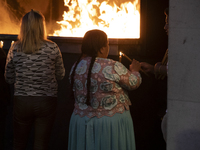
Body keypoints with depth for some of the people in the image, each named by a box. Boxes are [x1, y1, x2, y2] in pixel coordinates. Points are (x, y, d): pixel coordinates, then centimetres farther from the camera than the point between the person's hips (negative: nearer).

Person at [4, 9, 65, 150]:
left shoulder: (15, 49, -6)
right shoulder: (52, 48, -9)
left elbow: (9, 78, 3)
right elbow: (61, 75, 3)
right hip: (46, 102, -1)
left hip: (21, 101, 1)